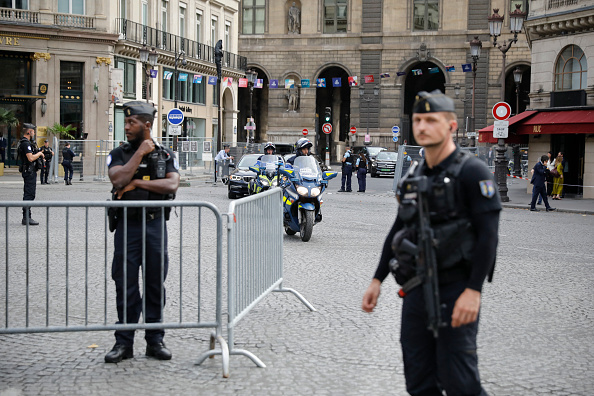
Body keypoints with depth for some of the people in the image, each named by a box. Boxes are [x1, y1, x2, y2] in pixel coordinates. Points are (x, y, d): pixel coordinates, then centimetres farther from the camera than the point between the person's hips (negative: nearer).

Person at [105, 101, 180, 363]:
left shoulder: (165, 155, 7)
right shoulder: (118, 154, 5)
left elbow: (172, 185, -10)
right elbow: (119, 180, -14)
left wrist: (137, 183, -13)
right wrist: (141, 152, -11)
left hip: (156, 225, 1)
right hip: (127, 226, 0)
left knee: (155, 285, 6)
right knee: (126, 286, 1)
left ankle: (155, 340, 15)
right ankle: (124, 342, 9)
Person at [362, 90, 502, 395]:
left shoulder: (473, 172, -9)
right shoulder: (414, 176, 12)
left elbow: (488, 235, -15)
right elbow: (398, 231, 20)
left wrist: (473, 290, -22)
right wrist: (377, 280, 17)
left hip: (456, 289, -7)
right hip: (416, 288, 7)